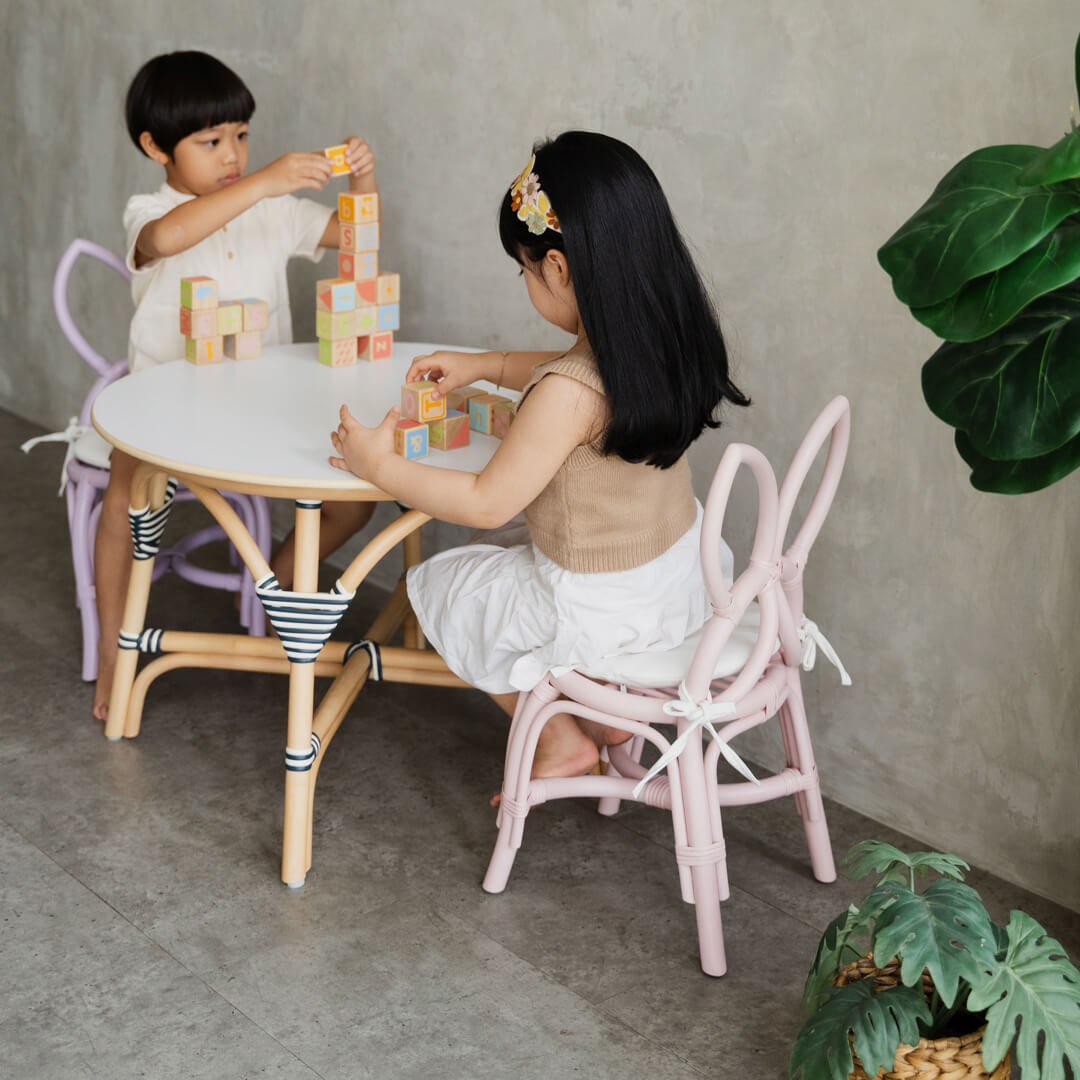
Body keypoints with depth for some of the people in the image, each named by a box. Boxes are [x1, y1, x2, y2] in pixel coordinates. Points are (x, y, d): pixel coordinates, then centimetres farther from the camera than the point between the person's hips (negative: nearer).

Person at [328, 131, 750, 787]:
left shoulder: (569, 393, -31)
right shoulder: (668, 340, -7)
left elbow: (487, 504, -24)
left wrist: (381, 467, -12)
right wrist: (484, 365, 17)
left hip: (600, 613, -8)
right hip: (682, 578, 8)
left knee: (441, 585, 17)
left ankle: (560, 742, 21)